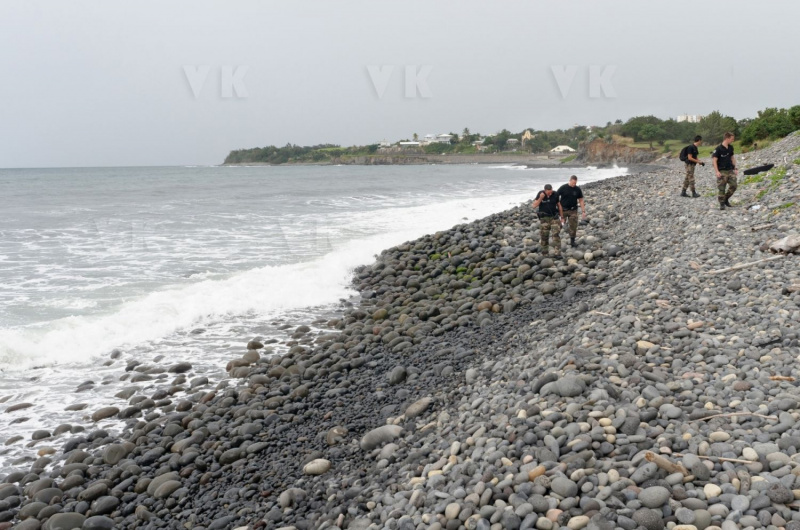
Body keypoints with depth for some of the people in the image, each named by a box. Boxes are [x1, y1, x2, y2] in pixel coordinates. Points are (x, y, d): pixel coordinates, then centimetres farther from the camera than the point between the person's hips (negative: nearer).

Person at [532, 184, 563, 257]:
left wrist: (562, 217, 10)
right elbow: (534, 206, -10)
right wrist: (540, 198, -24)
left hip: (554, 217, 0)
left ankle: (558, 253, -10)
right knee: (544, 236, 6)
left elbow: (558, 205, 7)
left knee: (556, 235, -10)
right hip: (544, 218, 0)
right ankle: (545, 253, 23)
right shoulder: (540, 194, -8)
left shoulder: (555, 194, -6)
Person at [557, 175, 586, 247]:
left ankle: (572, 240, 11)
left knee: (573, 226, -1)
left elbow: (581, 200, 6)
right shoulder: (563, 188, -7)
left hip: (573, 210, 2)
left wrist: (583, 211, 2)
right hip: (563, 210, -1)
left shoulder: (577, 189, 0)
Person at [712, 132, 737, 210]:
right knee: (721, 188, -4)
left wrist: (735, 168, 14)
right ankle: (722, 204, 5)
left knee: (733, 185, -2)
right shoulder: (718, 149, -11)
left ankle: (726, 199, 18)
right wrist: (717, 172, -19)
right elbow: (715, 160, -12)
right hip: (722, 171, -6)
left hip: (730, 170, 6)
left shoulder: (730, 148, 9)